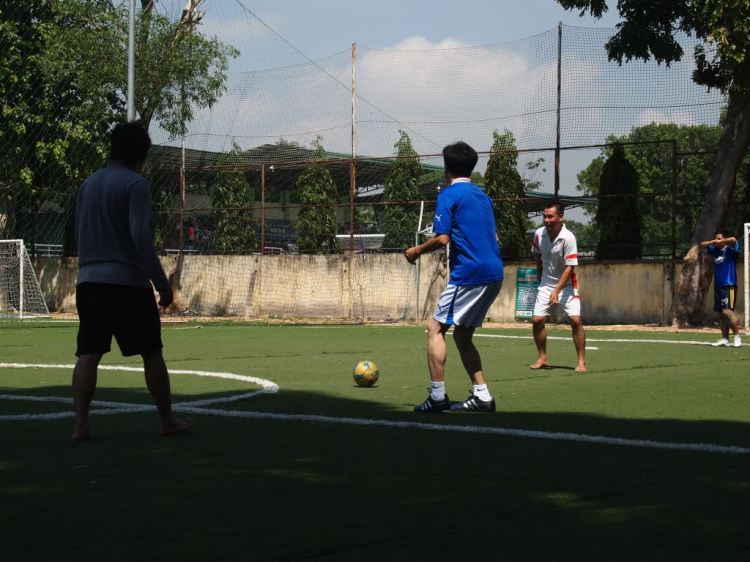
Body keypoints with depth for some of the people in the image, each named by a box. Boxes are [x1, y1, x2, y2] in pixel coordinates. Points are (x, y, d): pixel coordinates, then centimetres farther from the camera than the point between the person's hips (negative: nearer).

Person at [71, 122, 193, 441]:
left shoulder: (88, 184, 13)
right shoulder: (135, 184, -9)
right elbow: (141, 238, -16)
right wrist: (162, 283, -11)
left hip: (89, 280, 6)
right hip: (127, 282, -6)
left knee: (88, 354, 2)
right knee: (151, 353, 6)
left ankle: (80, 425, -6)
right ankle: (167, 420, 13)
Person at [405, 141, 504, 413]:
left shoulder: (449, 195, -6)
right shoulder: (483, 195, 18)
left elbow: (442, 238, -13)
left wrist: (417, 251, 4)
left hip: (469, 274, -8)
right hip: (494, 273, 8)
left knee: (435, 327, -3)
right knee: (462, 334, 15)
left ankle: (437, 396, -10)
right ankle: (481, 396, 9)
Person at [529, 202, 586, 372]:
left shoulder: (569, 238, -23)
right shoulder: (539, 234, -8)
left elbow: (569, 267, -22)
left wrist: (557, 291, -26)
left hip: (566, 284, -4)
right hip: (546, 284, 4)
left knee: (575, 320, -16)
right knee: (537, 320, -4)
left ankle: (581, 361, -6)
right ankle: (542, 358, 13)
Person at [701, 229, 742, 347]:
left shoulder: (730, 249, -4)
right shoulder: (715, 250, 15)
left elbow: (733, 240, -24)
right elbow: (702, 245, 20)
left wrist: (720, 242, -16)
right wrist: (712, 242, 1)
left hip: (729, 285, -8)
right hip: (717, 286, 8)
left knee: (727, 311, -19)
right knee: (721, 314, 8)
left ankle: (737, 337, -11)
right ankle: (725, 340, 12)